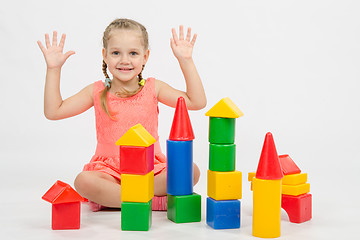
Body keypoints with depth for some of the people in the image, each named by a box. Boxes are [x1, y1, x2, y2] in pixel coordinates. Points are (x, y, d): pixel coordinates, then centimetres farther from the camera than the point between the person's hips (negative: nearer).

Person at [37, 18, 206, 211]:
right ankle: (155, 200, -28)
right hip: (109, 171, -1)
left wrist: (186, 61, -5)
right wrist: (53, 69, -3)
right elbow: (53, 112, 2)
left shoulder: (152, 88, 4)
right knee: (83, 181, -33)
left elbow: (197, 102, -1)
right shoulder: (97, 92, 4)